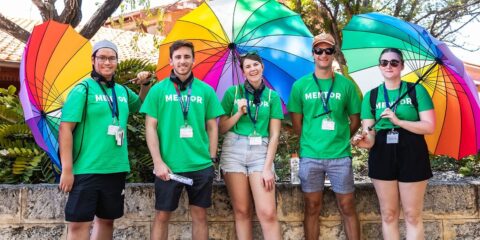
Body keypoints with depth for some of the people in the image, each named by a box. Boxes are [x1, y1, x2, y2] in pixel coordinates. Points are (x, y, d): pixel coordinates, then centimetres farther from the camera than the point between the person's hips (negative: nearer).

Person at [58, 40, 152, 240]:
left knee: (106, 220, 15)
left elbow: (141, 105, 30)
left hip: (116, 169, 6)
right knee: (79, 223, -4)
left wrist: (145, 84, 10)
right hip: (86, 169, -6)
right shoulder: (82, 89, -6)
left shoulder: (123, 91, 10)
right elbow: (65, 129, -11)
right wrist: (67, 169, -17)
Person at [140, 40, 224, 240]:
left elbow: (212, 127, 10)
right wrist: (158, 162, -8)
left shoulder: (206, 90, 6)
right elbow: (150, 127, -1)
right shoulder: (158, 89, 1)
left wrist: (212, 158, 3)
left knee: (199, 215, 10)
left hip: (201, 166, 2)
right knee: (162, 216, 7)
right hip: (168, 166, -1)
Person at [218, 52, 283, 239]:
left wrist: (267, 167, -7)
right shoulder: (232, 92, 7)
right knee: (241, 211, 3)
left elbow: (274, 135, 2)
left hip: (261, 152, 0)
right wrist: (239, 113, -9)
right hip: (234, 151, 1)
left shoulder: (272, 96, 7)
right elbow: (221, 128, 7)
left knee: (268, 213, -10)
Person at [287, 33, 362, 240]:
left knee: (347, 207, 6)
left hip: (340, 155, 0)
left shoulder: (346, 84, 4)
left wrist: (339, 140, 8)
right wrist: (311, 141, 7)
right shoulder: (300, 85, 3)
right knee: (312, 208, 8)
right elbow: (297, 124, 7)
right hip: (310, 156, 0)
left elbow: (355, 121, 9)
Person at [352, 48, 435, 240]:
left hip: (412, 155, -2)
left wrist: (398, 121, -17)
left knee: (412, 215, 4)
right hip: (382, 156, 2)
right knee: (388, 214, 11)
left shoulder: (417, 90, 0)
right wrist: (365, 140, -22)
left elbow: (429, 127, -7)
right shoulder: (371, 96, 7)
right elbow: (369, 133, 1)